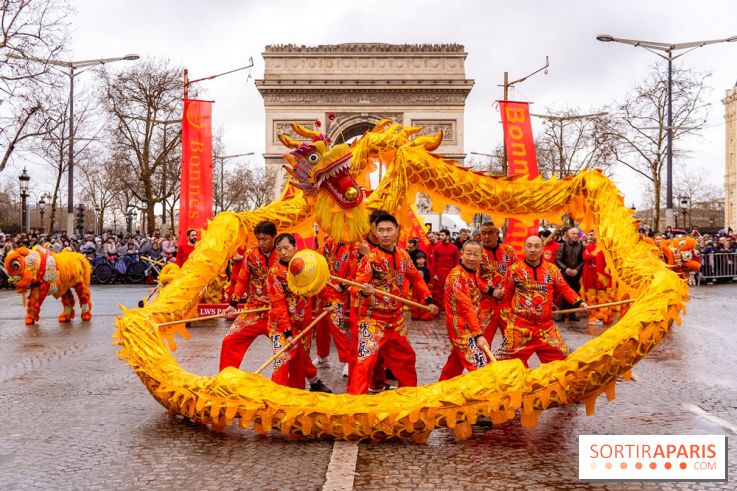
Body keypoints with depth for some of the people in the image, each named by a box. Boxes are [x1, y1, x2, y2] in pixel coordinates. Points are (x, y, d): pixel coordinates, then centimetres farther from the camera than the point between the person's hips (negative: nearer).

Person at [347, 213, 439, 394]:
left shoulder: (403, 255, 2)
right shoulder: (370, 258, -16)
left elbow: (416, 278, 16)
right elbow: (356, 286, -20)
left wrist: (428, 300, 12)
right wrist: (364, 290, -42)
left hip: (396, 317, 6)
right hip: (373, 318, -6)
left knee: (406, 357, 21)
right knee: (365, 361, -17)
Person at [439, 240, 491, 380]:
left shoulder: (474, 271, 6)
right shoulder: (457, 276, -21)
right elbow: (467, 308, -26)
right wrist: (478, 334, -30)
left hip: (470, 325, 9)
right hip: (461, 327, -9)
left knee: (457, 360, 22)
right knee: (480, 366, -12)